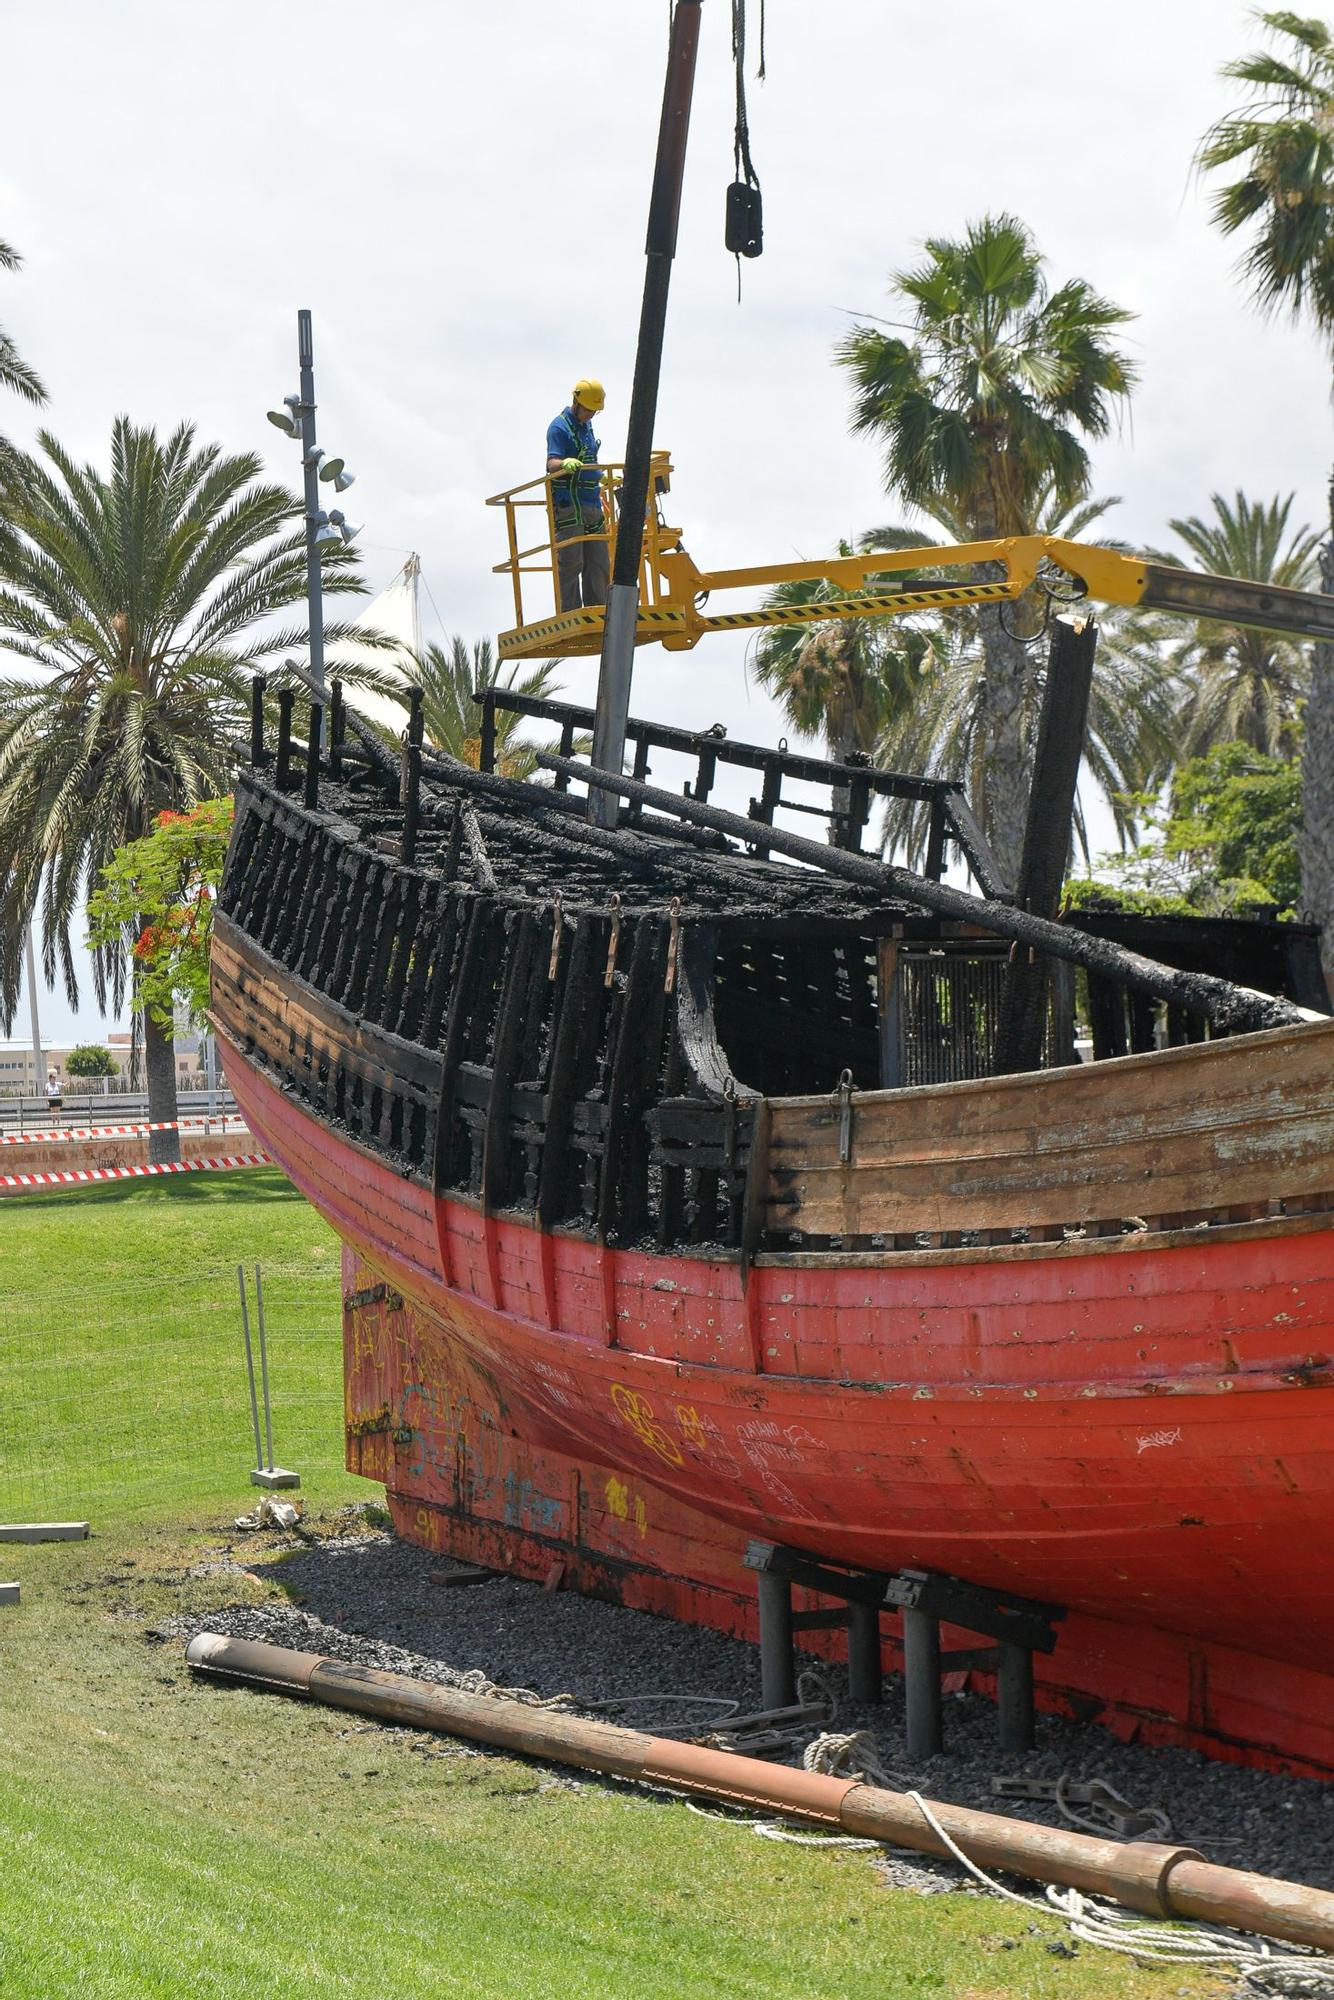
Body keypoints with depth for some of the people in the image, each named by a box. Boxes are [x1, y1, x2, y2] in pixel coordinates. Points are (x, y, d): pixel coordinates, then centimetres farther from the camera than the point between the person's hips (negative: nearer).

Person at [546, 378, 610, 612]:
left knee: (599, 564, 7)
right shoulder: (559, 427, -7)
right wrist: (564, 464, -42)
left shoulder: (586, 426, 19)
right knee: (571, 562, -11)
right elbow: (551, 463, -21)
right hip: (568, 506, -8)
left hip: (592, 505, 9)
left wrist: (605, 479, 46)